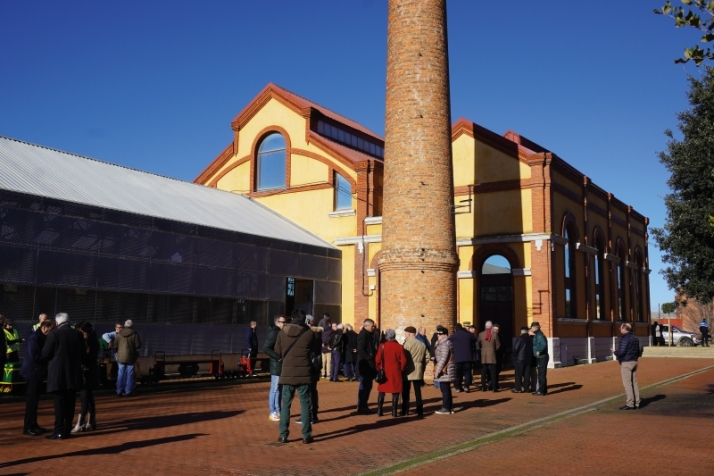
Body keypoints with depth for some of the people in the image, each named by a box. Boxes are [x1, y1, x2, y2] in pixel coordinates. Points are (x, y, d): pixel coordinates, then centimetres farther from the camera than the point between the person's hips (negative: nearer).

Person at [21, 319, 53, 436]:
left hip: (38, 373, 9)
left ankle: (33, 425, 19)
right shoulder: (34, 337, -17)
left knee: (34, 400, 13)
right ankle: (28, 427, 1)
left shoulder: (43, 338, 11)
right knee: (32, 400, -5)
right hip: (32, 373, -9)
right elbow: (34, 356, -25)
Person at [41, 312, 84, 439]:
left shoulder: (54, 334, -10)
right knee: (70, 404, 9)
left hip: (58, 374, -4)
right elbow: (81, 353, 12)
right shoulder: (77, 335, 4)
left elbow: (45, 354, -6)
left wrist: (47, 362, 14)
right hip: (73, 374, 5)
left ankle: (59, 431, -1)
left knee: (59, 404, -2)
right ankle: (67, 430, 13)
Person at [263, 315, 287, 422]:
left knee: (280, 389, 14)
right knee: (275, 389, -2)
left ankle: (278, 411, 22)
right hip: (277, 365, -8)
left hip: (283, 365, 8)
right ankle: (272, 413, 4)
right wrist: (278, 357, -20)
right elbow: (266, 348, -20)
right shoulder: (274, 333, -12)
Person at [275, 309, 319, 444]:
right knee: (305, 404, 5)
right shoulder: (308, 333, -5)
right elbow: (316, 349, 9)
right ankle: (306, 436, 6)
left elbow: (277, 351, 7)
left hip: (287, 372, 1)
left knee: (286, 404, 8)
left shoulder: (282, 332, -2)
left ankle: (283, 435, 9)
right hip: (303, 373, -1)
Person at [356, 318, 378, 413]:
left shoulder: (368, 334, 15)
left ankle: (363, 405, 20)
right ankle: (361, 406, 2)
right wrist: (369, 358, -19)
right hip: (365, 365, -10)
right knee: (364, 385, -5)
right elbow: (360, 350, -23)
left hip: (368, 364, 10)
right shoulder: (363, 334, -14)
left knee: (367, 385, 13)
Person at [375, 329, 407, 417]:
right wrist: (401, 370, 9)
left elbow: (377, 359, -6)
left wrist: (379, 369, 9)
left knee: (381, 391, 11)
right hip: (395, 373, -1)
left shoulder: (382, 346, -5)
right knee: (395, 392, 6)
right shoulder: (399, 347, -6)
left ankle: (379, 411, 9)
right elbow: (403, 361, -7)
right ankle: (394, 411, 4)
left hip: (384, 372, 1)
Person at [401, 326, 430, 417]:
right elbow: (428, 357, 5)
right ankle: (420, 411, 7)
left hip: (407, 371, -4)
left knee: (405, 392, 5)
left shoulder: (406, 344, -11)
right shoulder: (422, 344, 5)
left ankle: (405, 411, 7)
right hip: (418, 371, 4)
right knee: (418, 391, 8)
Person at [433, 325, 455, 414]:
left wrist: (438, 370, -20)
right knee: (446, 389, 15)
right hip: (447, 370, 11)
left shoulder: (444, 344, -16)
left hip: (444, 370, -11)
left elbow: (443, 358, -22)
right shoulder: (441, 343, 16)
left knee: (444, 389, -6)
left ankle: (446, 408, -2)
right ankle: (450, 407, 21)